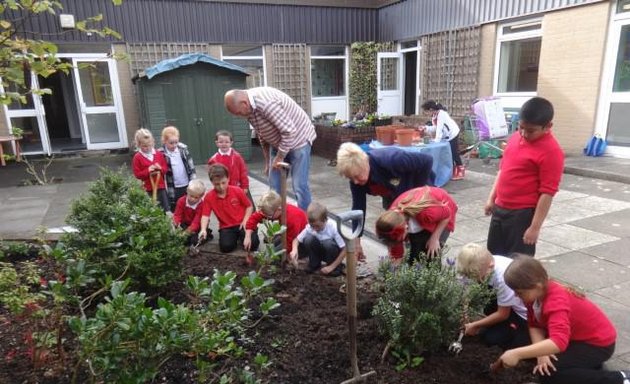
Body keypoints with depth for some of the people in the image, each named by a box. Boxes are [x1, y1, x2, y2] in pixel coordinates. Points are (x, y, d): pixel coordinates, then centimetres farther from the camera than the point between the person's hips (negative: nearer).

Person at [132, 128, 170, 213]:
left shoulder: (159, 154, 5)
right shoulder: (137, 157, -6)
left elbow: (166, 168, 10)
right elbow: (137, 174, -7)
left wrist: (160, 169, -12)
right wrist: (148, 171, -21)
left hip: (161, 186, 3)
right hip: (148, 188, -3)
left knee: (166, 207, 9)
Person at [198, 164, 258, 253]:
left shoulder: (237, 191, -7)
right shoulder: (209, 197, -7)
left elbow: (249, 206, 2)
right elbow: (205, 215, -11)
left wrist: (245, 221, -11)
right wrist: (203, 229, -29)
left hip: (241, 224, 0)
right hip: (226, 227, 1)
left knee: (253, 244, -21)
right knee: (226, 247, -27)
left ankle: (240, 236, 14)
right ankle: (235, 237, 10)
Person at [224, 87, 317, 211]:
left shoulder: (267, 103, -32)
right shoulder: (249, 107, -4)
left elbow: (290, 132, -30)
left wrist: (279, 158, -19)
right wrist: (268, 161, 12)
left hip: (298, 139, -8)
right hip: (278, 143, 8)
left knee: (299, 186, -10)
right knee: (275, 186, 8)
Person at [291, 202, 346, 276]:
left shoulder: (334, 227, -28)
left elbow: (344, 250, -25)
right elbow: (297, 239, -9)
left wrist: (332, 267, -24)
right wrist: (294, 250, -32)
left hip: (332, 252, -3)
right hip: (319, 252, 3)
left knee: (328, 243, -35)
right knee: (308, 239, -26)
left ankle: (336, 266, -8)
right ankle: (314, 264, -3)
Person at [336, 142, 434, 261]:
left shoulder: (390, 160, -43)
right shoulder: (356, 178, -24)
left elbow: (427, 161, -34)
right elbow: (358, 207, -16)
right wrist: (356, 242, -17)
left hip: (418, 189, -5)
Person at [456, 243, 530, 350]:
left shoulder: (503, 278, -35)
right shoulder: (491, 261, -16)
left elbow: (502, 315, -20)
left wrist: (475, 325, -9)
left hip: (526, 314, -8)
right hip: (514, 304, 8)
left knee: (491, 337, -12)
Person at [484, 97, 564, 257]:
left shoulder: (551, 151, -18)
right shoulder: (516, 138, 5)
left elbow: (547, 193, -18)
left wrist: (535, 227, -18)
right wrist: (492, 198, 14)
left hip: (523, 214, -7)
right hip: (500, 209, 8)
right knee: (494, 255, 20)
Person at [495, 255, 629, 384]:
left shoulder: (556, 301, -36)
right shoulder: (538, 293, -10)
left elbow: (558, 342, -49)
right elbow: (535, 325, -6)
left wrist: (517, 354, -52)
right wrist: (541, 353, -25)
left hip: (598, 342, -9)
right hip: (574, 336, 9)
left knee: (548, 373, -23)